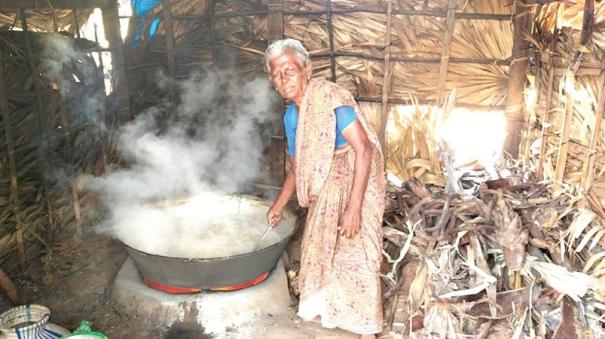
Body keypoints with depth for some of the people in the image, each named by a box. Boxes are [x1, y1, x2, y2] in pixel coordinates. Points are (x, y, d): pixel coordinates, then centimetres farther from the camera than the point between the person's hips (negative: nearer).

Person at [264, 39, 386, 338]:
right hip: (326, 187, 9)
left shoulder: (330, 97, -22)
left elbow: (364, 149, -28)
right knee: (321, 246, 20)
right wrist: (278, 205, 17)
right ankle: (329, 310, 43)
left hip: (355, 181, -8)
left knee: (356, 253, -5)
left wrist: (353, 207, -32)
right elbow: (298, 168, 15)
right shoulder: (291, 116, 3)